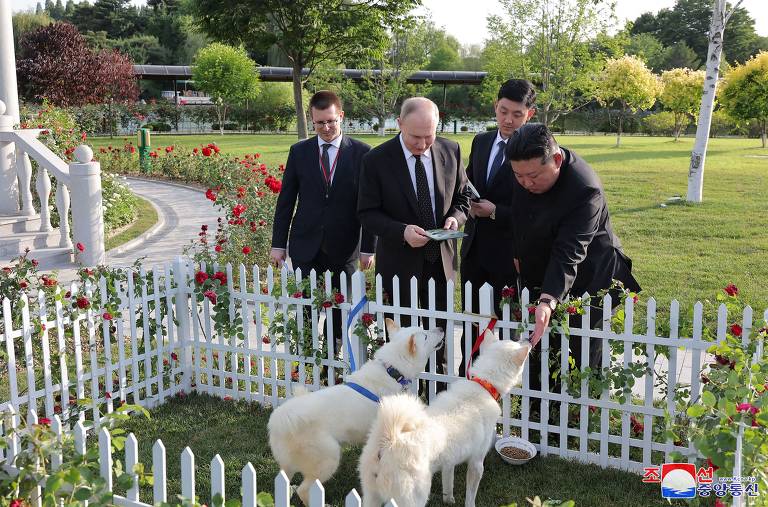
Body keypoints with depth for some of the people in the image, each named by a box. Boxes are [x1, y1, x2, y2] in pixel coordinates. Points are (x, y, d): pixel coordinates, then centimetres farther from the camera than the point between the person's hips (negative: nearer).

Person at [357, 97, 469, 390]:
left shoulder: (451, 152, -2)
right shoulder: (376, 160, -12)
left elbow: (462, 198, 10)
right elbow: (367, 213, -9)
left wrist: (456, 217, -12)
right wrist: (402, 231, -24)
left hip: (441, 260, 3)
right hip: (400, 263, -3)